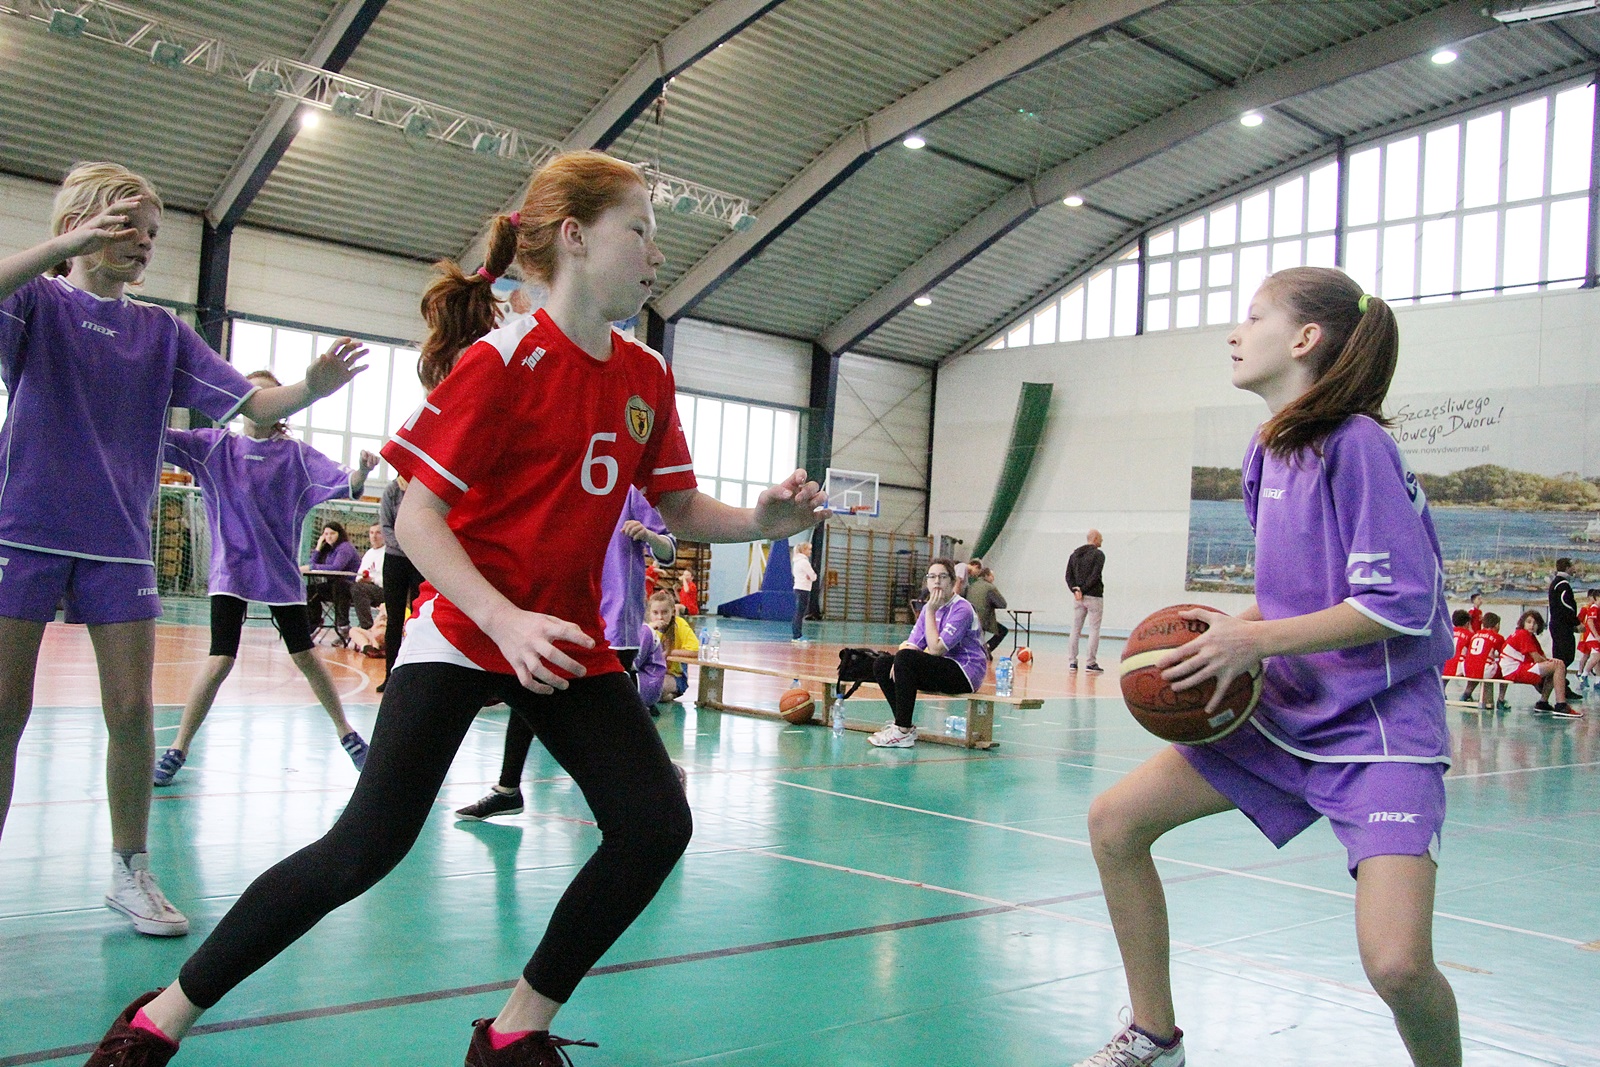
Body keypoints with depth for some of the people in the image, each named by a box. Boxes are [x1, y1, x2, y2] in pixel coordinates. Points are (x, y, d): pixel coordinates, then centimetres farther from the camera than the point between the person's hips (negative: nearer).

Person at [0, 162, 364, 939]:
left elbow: (253, 404, 1)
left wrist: (313, 387, -18)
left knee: (131, 712, 0)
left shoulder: (160, 331, 11)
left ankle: (130, 871, 14)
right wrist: (68, 246, -35)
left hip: (118, 543, 3)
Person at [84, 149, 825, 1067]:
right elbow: (416, 516, -17)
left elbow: (681, 509, 11)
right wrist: (509, 622, -29)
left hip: (571, 642, 6)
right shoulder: (504, 361, -15)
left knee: (657, 824, -8)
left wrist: (762, 519, -9)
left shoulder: (647, 376, 4)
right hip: (464, 632, -6)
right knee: (367, 848, -12)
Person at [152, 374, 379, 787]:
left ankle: (345, 732, 25)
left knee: (305, 655, 8)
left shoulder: (296, 454, -2)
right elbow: (158, 437, -12)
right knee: (220, 660, -11)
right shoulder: (214, 446, -1)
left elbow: (343, 485, -11)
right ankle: (177, 750, 3)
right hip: (230, 569, -1)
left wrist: (361, 471, -33)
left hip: (281, 572, 1)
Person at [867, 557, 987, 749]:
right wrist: (900, 660, -18)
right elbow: (912, 644, 4)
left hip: (965, 673, -9)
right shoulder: (929, 607, 10)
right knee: (882, 665, -2)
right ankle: (903, 724, 0)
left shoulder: (962, 609, -15)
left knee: (906, 658, -29)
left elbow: (936, 649, -23)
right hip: (943, 672, 9)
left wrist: (931, 612, -18)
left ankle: (903, 732, -26)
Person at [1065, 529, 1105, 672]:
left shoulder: (1075, 554, 11)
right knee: (1094, 629, 0)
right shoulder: (1098, 554, -8)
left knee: (1075, 629, 9)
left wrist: (1075, 590, -5)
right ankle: (1091, 663, -2)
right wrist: (1083, 590, -12)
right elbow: (1094, 576, -17)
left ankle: (1072, 662, 7)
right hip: (1094, 596, -6)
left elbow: (1068, 576, 4)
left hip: (1078, 597, 6)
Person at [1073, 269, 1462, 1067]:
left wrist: (1256, 641, -22)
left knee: (1397, 964, -23)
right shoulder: (1268, 450, 7)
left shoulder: (1356, 443, -18)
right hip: (1283, 712, 8)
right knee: (1115, 823, 2)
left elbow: (1404, 603, -23)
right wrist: (1227, 631, 1)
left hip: (1378, 727, -8)